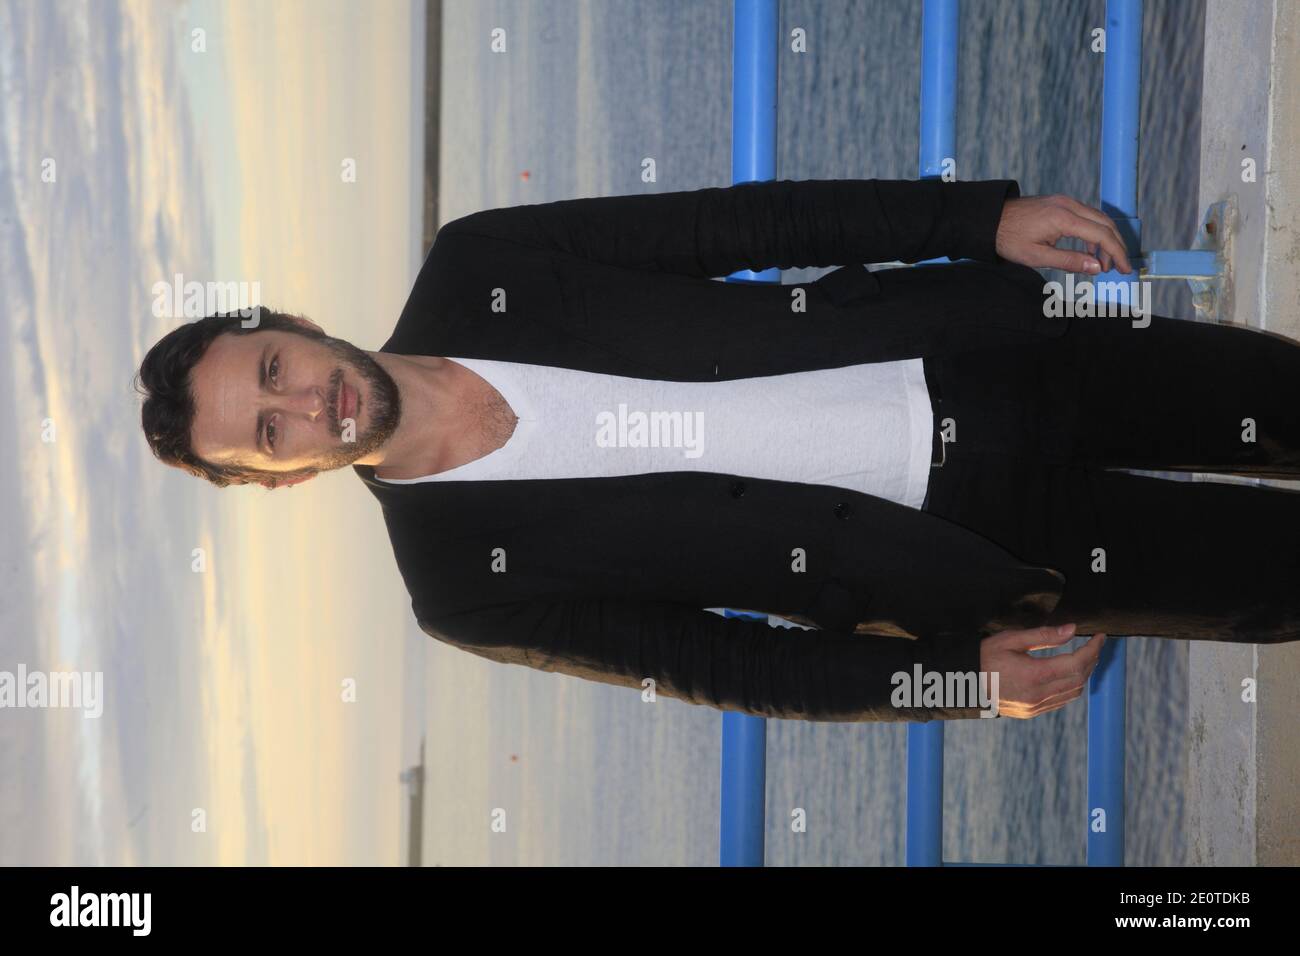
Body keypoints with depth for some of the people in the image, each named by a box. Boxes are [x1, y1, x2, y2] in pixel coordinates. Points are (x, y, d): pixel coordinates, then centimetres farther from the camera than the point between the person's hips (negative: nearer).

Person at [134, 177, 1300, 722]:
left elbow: (734, 223, -5)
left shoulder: (471, 271, -8)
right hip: (949, 540, -3)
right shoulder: (468, 580, -13)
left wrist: (982, 215, -12)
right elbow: (725, 663, -9)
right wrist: (955, 670, -17)